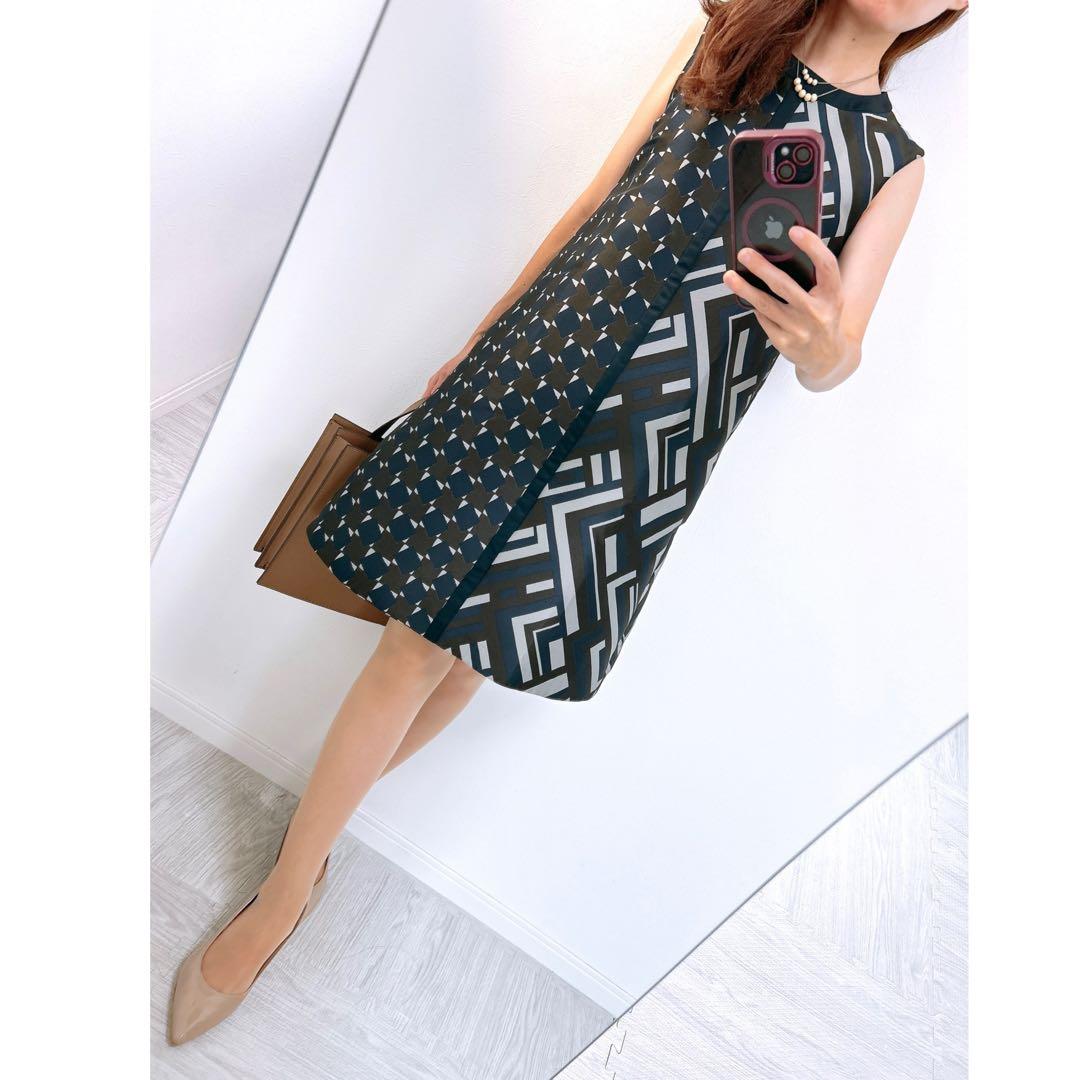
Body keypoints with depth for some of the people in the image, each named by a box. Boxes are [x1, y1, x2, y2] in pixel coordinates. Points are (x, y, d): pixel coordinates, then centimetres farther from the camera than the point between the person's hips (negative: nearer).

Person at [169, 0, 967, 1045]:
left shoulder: (896, 161, 11)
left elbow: (837, 350, 2)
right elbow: (598, 200, 12)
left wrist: (831, 353, -25)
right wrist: (479, 340, 15)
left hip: (652, 432, 0)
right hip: (547, 353, 1)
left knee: (474, 625, 6)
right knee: (416, 639, -1)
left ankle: (334, 788, 32)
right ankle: (287, 889, 17)